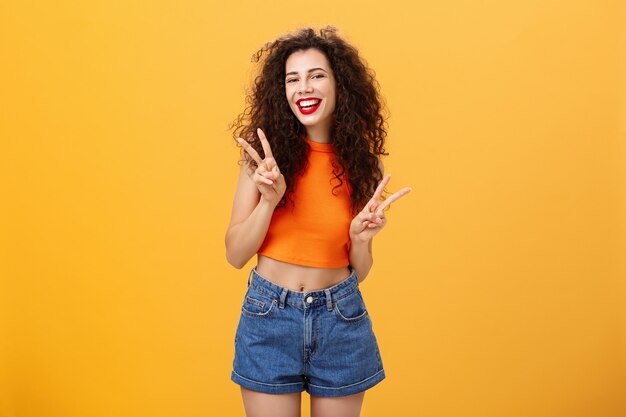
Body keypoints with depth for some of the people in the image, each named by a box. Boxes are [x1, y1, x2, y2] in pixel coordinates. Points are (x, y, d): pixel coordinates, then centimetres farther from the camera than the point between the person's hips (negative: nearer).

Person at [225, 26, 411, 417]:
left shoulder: (361, 163, -2)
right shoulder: (265, 155, -5)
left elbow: (358, 272, 4)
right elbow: (235, 254, -6)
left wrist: (360, 237, -16)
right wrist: (269, 200, -20)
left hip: (341, 319, 2)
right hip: (269, 315, -1)